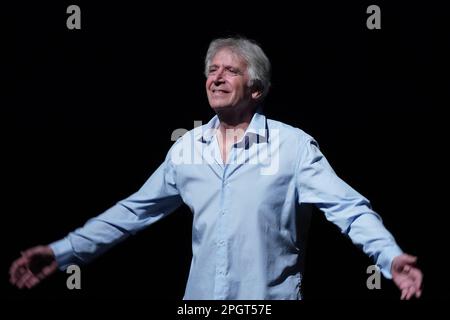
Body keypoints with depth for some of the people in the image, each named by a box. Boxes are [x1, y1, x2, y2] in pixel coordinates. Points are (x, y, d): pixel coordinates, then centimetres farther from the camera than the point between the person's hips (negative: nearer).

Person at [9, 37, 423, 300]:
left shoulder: (294, 145, -5)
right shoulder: (186, 148, 8)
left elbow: (348, 207, -12)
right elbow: (133, 211, 12)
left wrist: (391, 257, -29)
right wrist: (63, 252, 6)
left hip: (272, 297, -4)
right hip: (201, 296, 4)